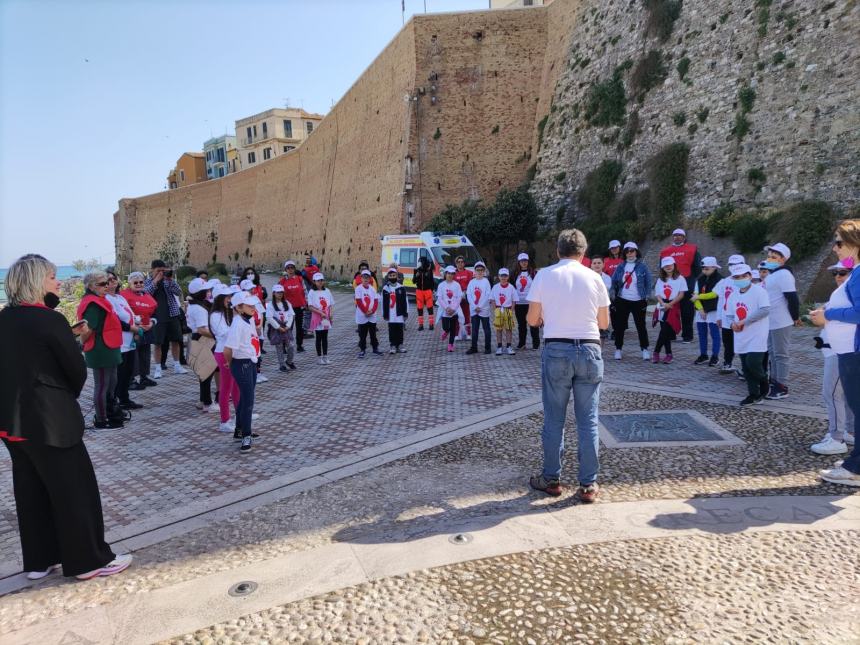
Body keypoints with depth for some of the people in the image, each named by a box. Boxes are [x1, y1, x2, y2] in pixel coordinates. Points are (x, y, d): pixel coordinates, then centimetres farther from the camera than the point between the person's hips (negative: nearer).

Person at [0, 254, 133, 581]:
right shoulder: (50, 320, -18)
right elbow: (77, 370, -11)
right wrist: (69, 398, 7)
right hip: (49, 419, -8)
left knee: (31, 489, 17)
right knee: (75, 489, 3)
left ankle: (39, 560, 30)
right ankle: (89, 560, 14)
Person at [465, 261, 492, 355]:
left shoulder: (486, 281, -3)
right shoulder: (471, 282, 5)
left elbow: (488, 296, -8)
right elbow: (468, 295, 1)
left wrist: (480, 307, -12)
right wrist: (475, 307, -9)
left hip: (484, 310, -3)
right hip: (473, 310, 3)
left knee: (486, 329, 4)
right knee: (474, 329, 8)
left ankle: (487, 347, 9)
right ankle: (474, 347, 14)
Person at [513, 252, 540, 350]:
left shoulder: (534, 273, -1)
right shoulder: (516, 274, 12)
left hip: (531, 302, -4)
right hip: (519, 303, 4)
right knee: (521, 324, 10)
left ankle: (536, 343, 7)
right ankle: (521, 343, 19)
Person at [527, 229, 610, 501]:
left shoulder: (544, 275, -1)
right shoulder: (594, 277, 3)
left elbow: (532, 319, 0)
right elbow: (604, 323, 8)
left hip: (556, 350, -1)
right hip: (589, 349, 1)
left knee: (554, 419, 10)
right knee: (588, 420, 8)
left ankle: (551, 479, 21)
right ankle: (588, 484, 14)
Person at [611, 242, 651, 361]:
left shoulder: (642, 266, 1)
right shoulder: (620, 267, 6)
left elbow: (648, 282, 3)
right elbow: (614, 282, 11)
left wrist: (646, 297, -4)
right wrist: (614, 294, 1)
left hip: (638, 301, -2)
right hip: (622, 301, 2)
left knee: (641, 325, 3)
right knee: (620, 325, 4)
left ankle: (645, 349, 12)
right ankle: (618, 349, 14)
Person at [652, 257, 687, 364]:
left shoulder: (680, 279, 1)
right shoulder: (660, 279, 13)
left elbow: (681, 294, -4)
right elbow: (657, 294, 7)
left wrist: (670, 304, -13)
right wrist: (663, 304, -12)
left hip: (673, 307, -4)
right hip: (662, 307, 4)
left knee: (665, 331, -12)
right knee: (665, 332, 4)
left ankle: (656, 352, -6)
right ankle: (668, 354, 10)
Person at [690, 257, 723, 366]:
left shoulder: (719, 279, -8)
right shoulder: (700, 279, 8)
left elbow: (714, 294, -16)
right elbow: (696, 295, 2)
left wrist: (698, 296, -9)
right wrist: (700, 309, -8)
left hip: (713, 311, -6)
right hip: (701, 311, 6)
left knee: (714, 334, 0)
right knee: (702, 334, 11)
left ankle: (715, 357, 6)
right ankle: (703, 355, 20)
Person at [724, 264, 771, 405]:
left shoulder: (759, 291, -10)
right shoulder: (733, 295, 11)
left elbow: (765, 310, -22)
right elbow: (729, 314, 17)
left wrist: (744, 321, -20)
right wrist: (732, 323, -7)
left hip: (757, 336, -7)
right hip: (741, 338, 7)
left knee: (753, 363, -14)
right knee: (746, 367, 8)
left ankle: (764, 384, 15)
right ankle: (754, 395, 18)